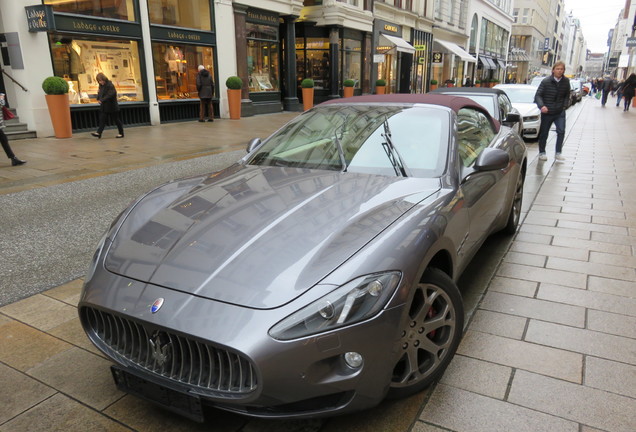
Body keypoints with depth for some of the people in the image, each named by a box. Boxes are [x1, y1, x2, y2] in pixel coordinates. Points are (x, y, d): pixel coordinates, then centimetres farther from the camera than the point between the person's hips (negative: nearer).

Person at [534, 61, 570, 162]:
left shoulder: (566, 82, 2)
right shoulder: (546, 81, -9)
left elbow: (567, 96, 16)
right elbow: (538, 95, -10)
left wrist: (565, 106, 3)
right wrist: (542, 106, -25)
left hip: (560, 112, 2)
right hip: (547, 112, -2)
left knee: (561, 131, -10)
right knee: (544, 133, 7)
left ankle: (558, 153, -2)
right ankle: (542, 153, 22)